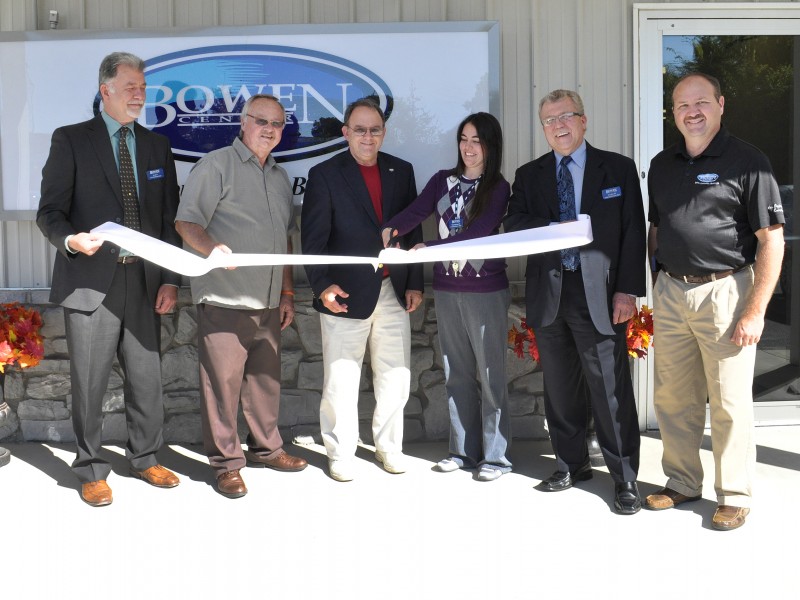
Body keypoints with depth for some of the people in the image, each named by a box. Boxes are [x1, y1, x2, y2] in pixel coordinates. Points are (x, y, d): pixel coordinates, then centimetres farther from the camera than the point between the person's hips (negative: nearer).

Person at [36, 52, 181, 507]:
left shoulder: (157, 145, 14)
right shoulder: (72, 140, 3)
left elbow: (171, 217, 13)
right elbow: (50, 211, -1)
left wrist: (171, 279, 5)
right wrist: (71, 240, -23)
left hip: (145, 281, 3)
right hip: (92, 281, -3)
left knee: (148, 379, 7)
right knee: (90, 383, 4)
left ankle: (146, 458, 27)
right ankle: (92, 471, 20)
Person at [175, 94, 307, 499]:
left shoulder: (279, 177, 19)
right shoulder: (216, 166, -3)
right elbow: (186, 222, -11)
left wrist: (287, 293, 18)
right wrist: (212, 248, -30)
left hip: (268, 303, 7)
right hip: (224, 299, -7)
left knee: (266, 380, 13)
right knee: (223, 382, -3)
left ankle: (266, 448, 28)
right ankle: (226, 463, 9)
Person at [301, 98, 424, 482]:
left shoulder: (401, 172, 11)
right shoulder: (325, 175, 0)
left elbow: (413, 231, 12)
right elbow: (313, 238, -4)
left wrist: (415, 284, 7)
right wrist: (322, 285, -15)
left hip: (393, 292, 4)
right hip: (347, 293, -3)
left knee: (396, 378, 8)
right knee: (341, 381, 3)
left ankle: (388, 446, 26)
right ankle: (340, 454, 18)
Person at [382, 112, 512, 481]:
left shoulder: (498, 188, -3)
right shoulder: (443, 181, 9)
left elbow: (479, 231, -17)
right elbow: (415, 212, -5)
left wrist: (430, 247, -28)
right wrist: (391, 229, -26)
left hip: (486, 291, -4)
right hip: (446, 289, 4)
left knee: (490, 373, 1)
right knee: (456, 373, 11)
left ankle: (496, 455, 11)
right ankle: (463, 450, 22)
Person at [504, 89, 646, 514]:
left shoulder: (618, 169, 5)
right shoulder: (529, 175, 12)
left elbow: (633, 233, 1)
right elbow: (513, 225, 1)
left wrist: (628, 290, -8)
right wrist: (554, 228, -17)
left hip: (598, 295, -3)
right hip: (548, 295, 3)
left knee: (611, 390, -2)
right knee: (560, 388, 11)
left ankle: (625, 478, 9)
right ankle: (571, 464, 26)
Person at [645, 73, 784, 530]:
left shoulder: (747, 161, -6)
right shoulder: (662, 165, 11)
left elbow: (772, 241, -9)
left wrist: (756, 312, -14)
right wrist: (658, 285, 9)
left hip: (724, 291, -5)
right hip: (670, 293, 5)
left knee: (730, 403, 3)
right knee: (673, 399, 12)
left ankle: (735, 496, 18)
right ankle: (683, 483, 29)